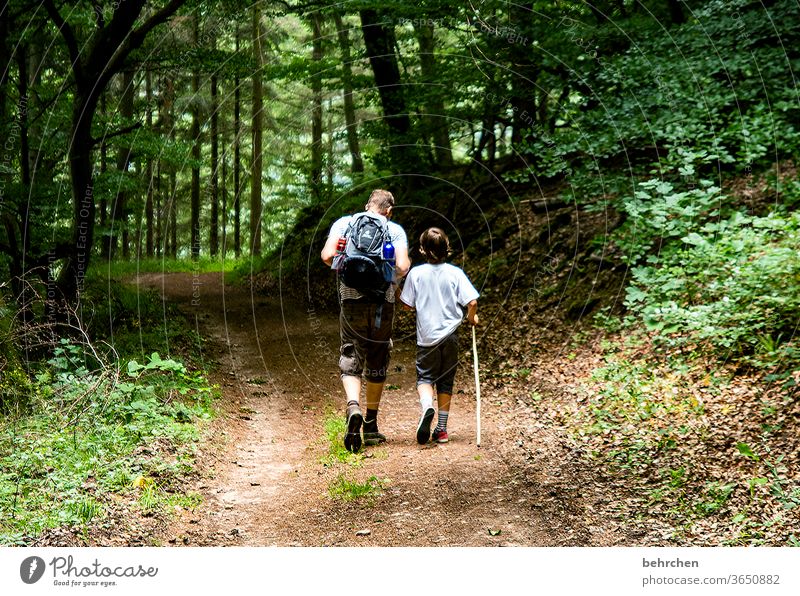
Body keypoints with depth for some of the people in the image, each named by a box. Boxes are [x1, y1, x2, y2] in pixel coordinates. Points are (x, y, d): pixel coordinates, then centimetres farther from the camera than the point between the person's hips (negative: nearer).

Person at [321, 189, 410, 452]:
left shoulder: (344, 223, 8)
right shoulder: (395, 230, 6)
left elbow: (327, 255, -5)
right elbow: (403, 266, -7)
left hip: (351, 299, 0)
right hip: (383, 302, 0)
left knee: (350, 360, 5)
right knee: (377, 363, 13)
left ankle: (353, 407, -23)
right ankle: (371, 427, 21)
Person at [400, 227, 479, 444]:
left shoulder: (416, 273, -5)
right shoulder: (455, 273, -5)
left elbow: (407, 305, 0)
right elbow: (472, 302, -10)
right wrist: (472, 317, 10)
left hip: (426, 337, -1)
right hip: (450, 335, 1)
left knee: (425, 377, 7)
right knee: (446, 381, 11)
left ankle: (426, 406, -25)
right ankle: (442, 429, 12)